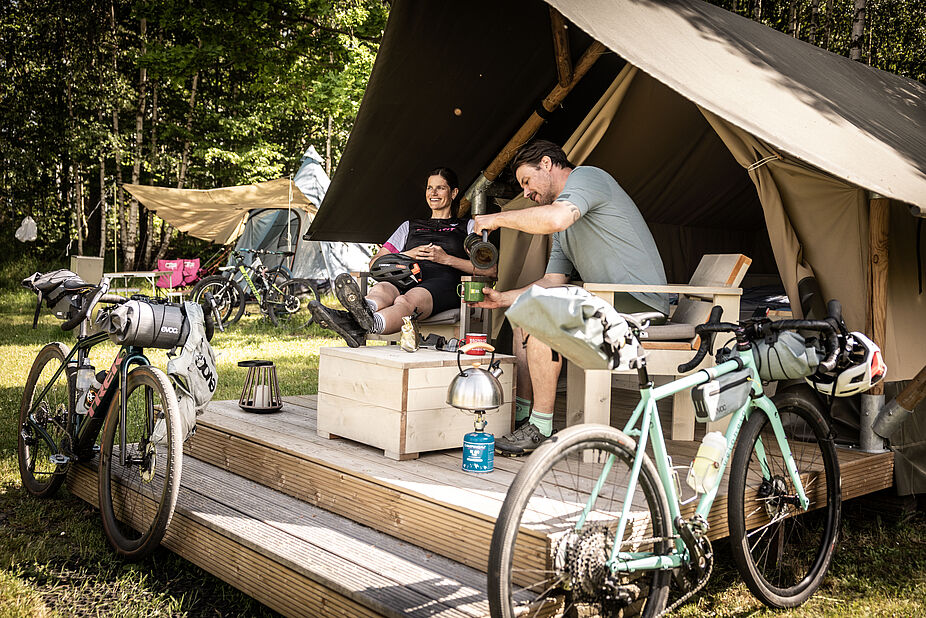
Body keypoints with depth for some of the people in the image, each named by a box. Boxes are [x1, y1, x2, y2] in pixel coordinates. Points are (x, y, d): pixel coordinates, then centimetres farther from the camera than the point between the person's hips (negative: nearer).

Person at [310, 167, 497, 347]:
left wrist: (447, 259, 0)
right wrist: (408, 255, 7)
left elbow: (491, 270, 9)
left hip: (443, 283, -3)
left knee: (407, 300, -40)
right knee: (380, 290, -37)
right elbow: (375, 263, 26)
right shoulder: (410, 226, 34)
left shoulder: (468, 227, 25)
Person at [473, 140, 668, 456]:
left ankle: (540, 427, -16)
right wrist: (502, 299, 9)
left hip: (640, 303, -11)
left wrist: (498, 218, -15)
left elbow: (555, 218, -28)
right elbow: (552, 282, 20)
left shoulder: (587, 176, -7)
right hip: (609, 304, 11)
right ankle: (522, 415, 9)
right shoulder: (564, 231, 23)